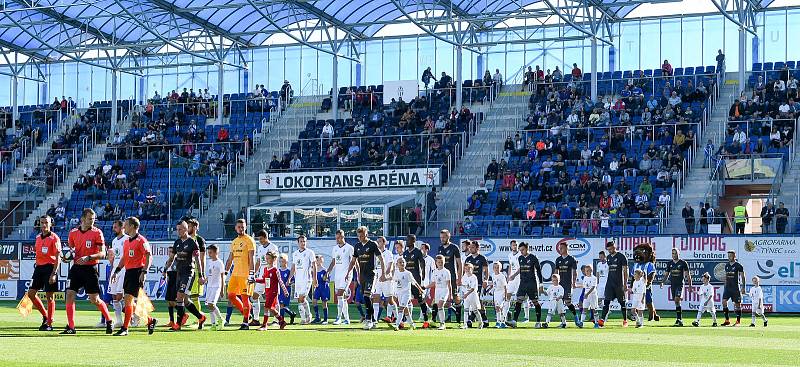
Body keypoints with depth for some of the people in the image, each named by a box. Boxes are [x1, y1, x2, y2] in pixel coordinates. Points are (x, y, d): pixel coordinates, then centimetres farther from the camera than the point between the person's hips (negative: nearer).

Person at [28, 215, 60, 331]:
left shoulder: (54, 238, -9)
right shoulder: (38, 237, 12)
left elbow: (57, 258, -12)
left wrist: (53, 273, -19)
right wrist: (36, 266, 18)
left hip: (50, 267, -7)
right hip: (39, 267, 7)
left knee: (49, 296, -3)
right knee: (31, 293, 3)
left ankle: (49, 323, 4)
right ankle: (45, 316, 19)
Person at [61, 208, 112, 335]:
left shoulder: (97, 232, -6)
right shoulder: (73, 232, 6)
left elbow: (102, 253, -9)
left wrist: (88, 258, -23)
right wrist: (67, 257, -3)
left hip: (90, 269, -4)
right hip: (76, 268, 4)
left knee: (95, 299, -2)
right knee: (70, 295, -4)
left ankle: (109, 321, 20)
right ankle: (70, 327, 2)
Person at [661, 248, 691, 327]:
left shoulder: (683, 263, -2)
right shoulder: (670, 263, 10)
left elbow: (687, 275, -2)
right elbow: (666, 274, 15)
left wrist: (690, 285, -8)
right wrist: (662, 282, 0)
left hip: (680, 284, -5)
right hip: (672, 284, 5)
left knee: (677, 300, -20)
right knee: (676, 302, 9)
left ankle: (679, 319, -21)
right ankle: (679, 319, 18)